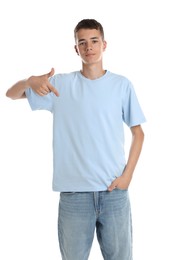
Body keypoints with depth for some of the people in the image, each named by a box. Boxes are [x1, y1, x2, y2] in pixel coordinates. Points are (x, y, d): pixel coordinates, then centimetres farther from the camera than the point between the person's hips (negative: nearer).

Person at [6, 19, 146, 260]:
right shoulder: (61, 83, 3)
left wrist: (127, 175, -2)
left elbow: (138, 132, 8)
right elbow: (11, 94, 4)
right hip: (74, 192, 0)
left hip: (114, 191, 0)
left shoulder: (122, 85, 3)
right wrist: (30, 81, -18)